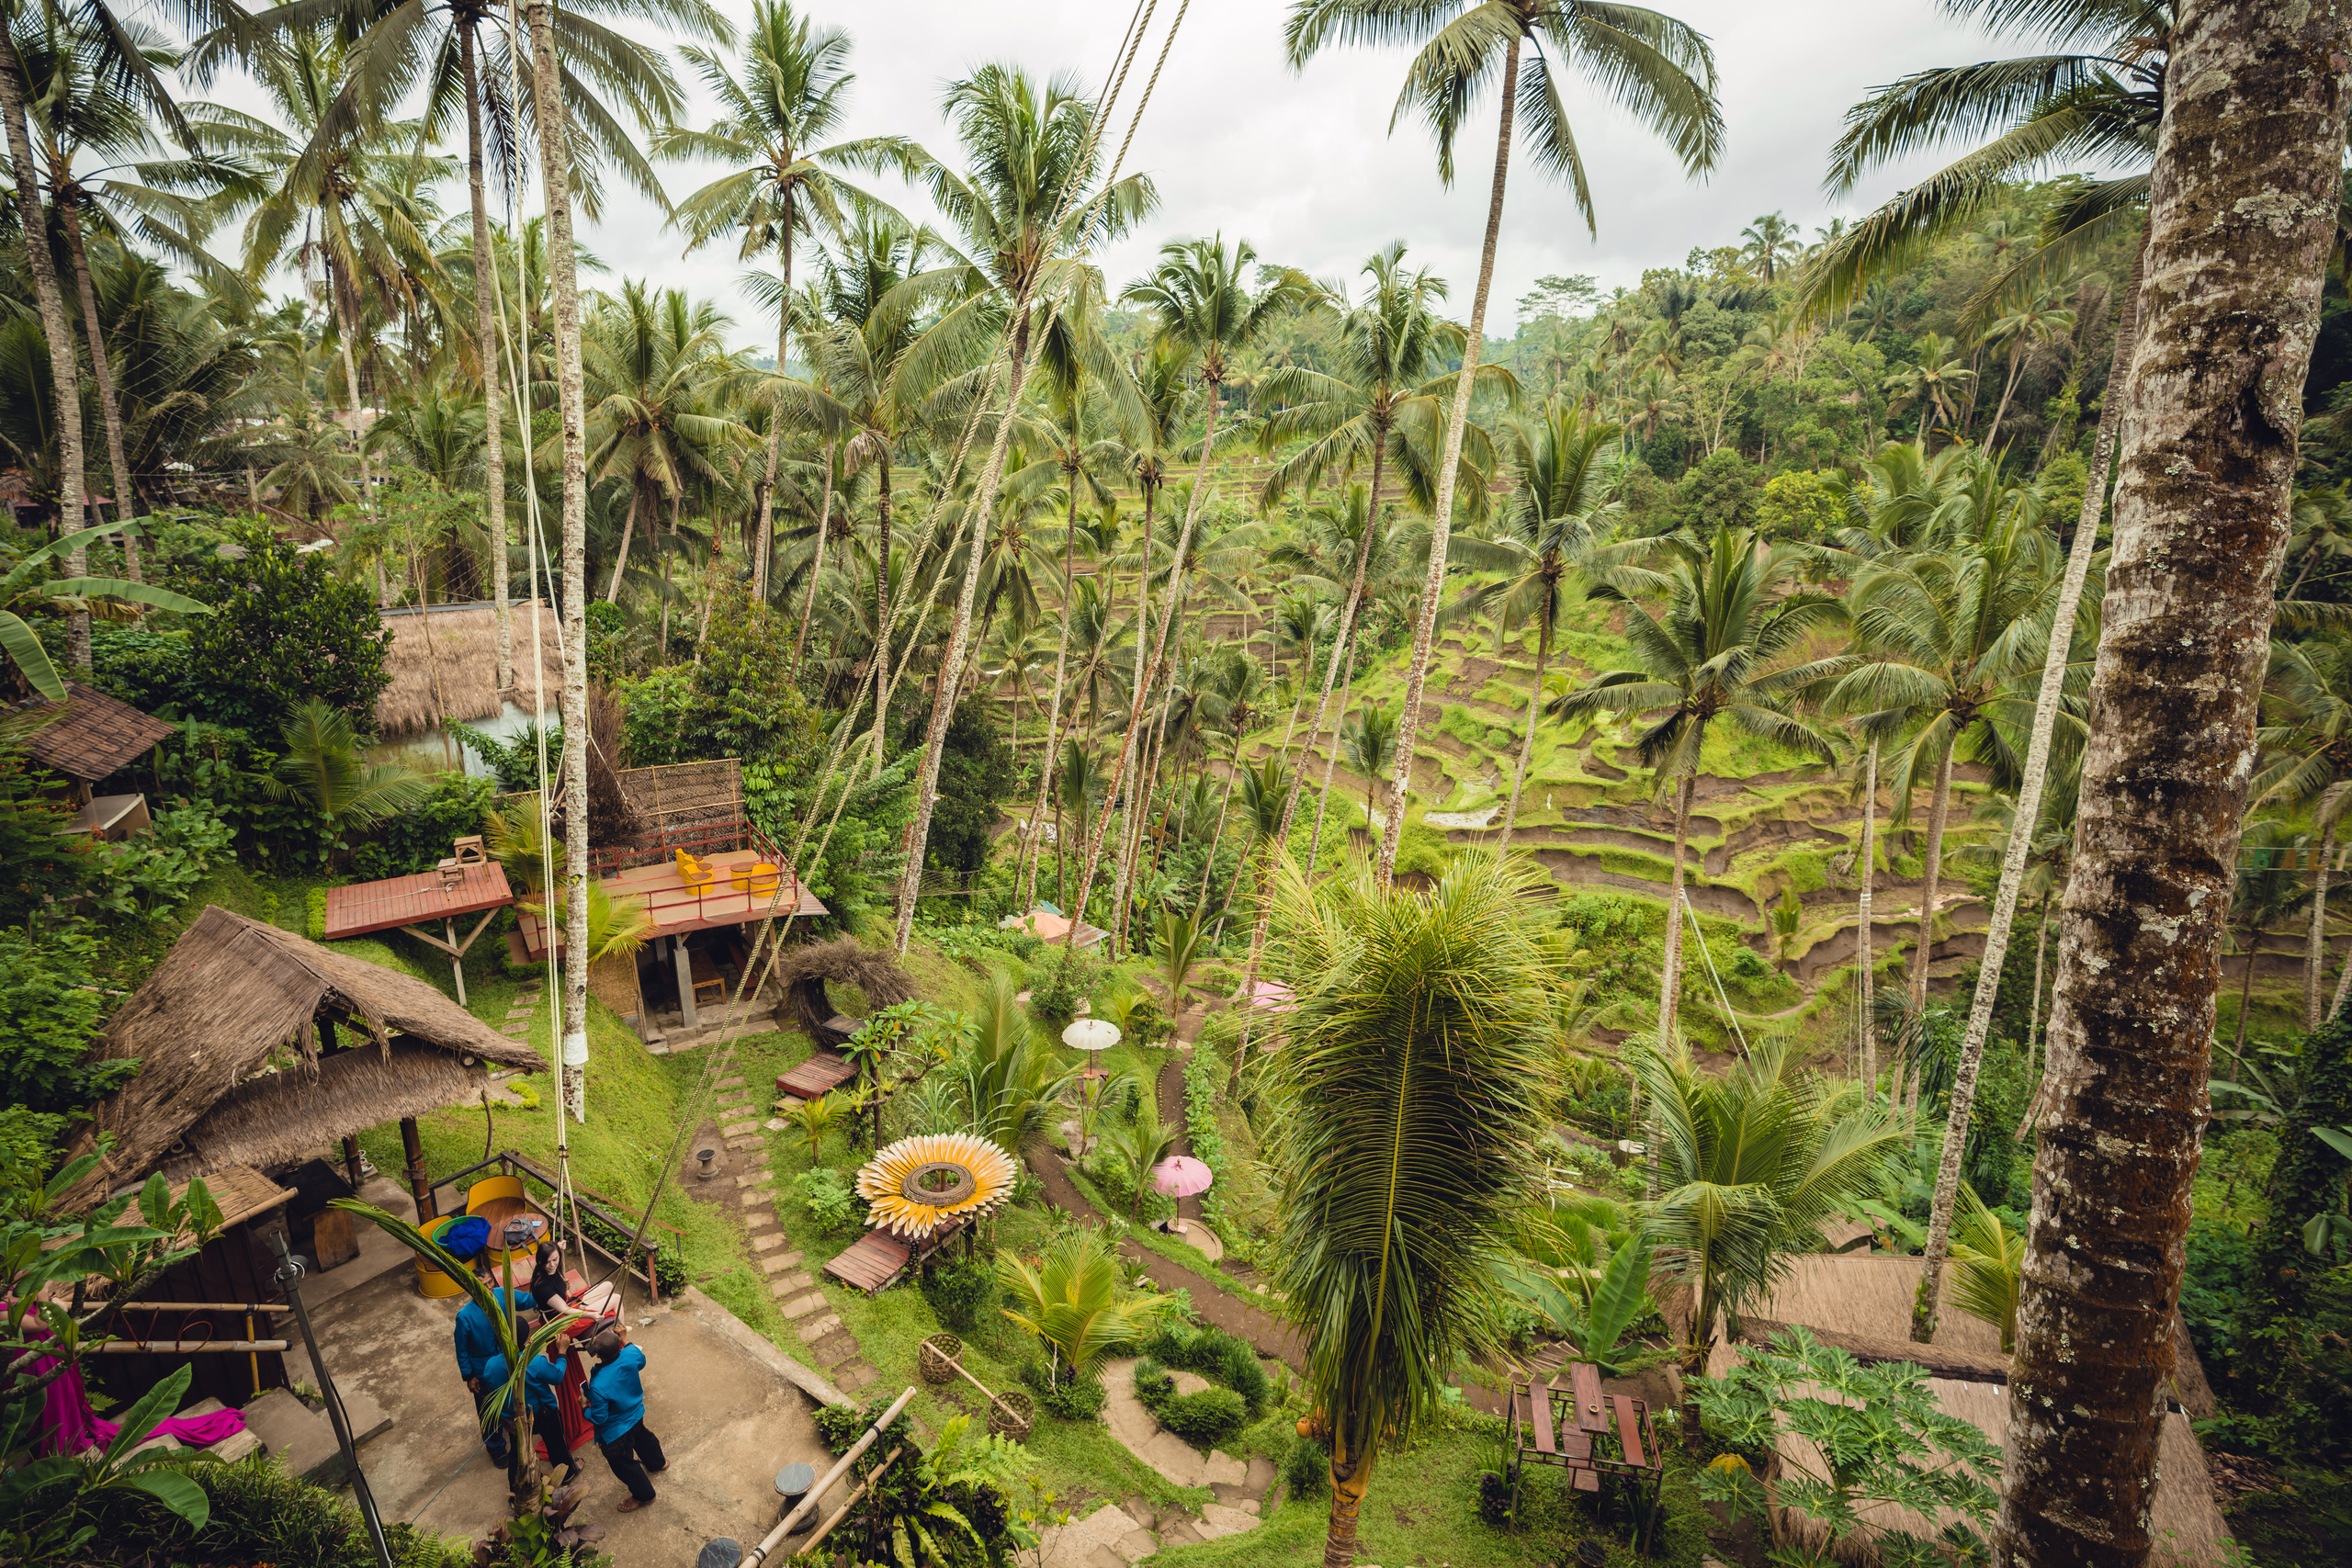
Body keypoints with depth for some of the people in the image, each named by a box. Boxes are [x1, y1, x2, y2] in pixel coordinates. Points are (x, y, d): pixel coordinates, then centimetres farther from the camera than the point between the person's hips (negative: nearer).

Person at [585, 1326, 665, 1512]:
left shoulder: (598, 1386, -42)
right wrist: (625, 1339, 2)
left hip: (616, 1432, -6)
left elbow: (599, 1418, -27)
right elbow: (641, 1361, -1)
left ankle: (643, 1495, 43)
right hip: (636, 1414, 6)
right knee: (642, 1437, 36)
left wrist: (585, 1407, -9)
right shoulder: (629, 1357, -27)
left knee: (624, 1465, 21)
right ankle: (658, 1462, 64)